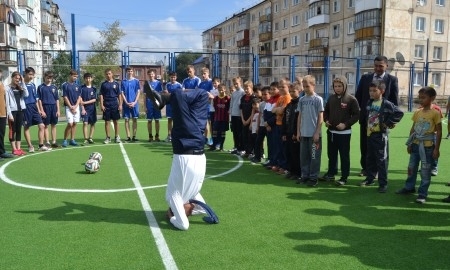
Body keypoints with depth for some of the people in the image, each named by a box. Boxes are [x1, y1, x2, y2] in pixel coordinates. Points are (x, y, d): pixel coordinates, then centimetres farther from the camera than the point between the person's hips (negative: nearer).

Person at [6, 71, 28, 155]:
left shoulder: (19, 88, 15)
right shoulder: (7, 88, -2)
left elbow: (26, 95, -4)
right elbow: (7, 102, -8)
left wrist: (22, 83, -2)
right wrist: (9, 114, -15)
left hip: (20, 111, 5)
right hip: (13, 111, -5)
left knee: (19, 130, 7)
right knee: (12, 130, -2)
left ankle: (18, 148, 11)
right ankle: (14, 149, 1)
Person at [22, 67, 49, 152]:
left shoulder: (33, 85, 12)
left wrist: (38, 109, 16)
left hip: (34, 107, 6)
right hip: (26, 107, -6)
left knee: (41, 125, 2)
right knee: (26, 127, 6)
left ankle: (41, 145, 9)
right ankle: (30, 146, 15)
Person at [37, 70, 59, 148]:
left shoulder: (54, 87, 10)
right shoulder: (41, 87, 0)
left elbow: (57, 99, 11)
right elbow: (39, 99, -3)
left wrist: (58, 110, 5)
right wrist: (42, 110, -9)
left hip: (54, 107, 4)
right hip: (46, 107, -3)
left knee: (54, 125, 7)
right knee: (46, 125, 2)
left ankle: (54, 142, 14)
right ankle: (47, 142, 7)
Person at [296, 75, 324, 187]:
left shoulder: (318, 99, -5)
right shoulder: (302, 100, 8)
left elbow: (320, 117, -6)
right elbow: (299, 116, 11)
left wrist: (317, 132, -10)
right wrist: (298, 131, 7)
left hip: (314, 134, -4)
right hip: (303, 133, 5)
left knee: (314, 156, 2)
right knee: (304, 156, 10)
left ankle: (313, 177, 11)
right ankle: (304, 175, 21)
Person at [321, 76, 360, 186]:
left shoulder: (351, 99, -9)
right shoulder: (331, 98, 6)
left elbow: (356, 115, -9)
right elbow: (326, 111, 18)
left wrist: (346, 124, -18)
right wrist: (326, 120, 0)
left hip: (344, 133, -5)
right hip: (331, 132, 5)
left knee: (344, 156, 2)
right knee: (331, 154, 15)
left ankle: (344, 177, 10)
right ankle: (331, 173, 29)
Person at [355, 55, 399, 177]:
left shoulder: (392, 79, 0)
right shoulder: (365, 77, 6)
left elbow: (394, 100, -1)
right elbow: (358, 96, 9)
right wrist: (358, 111, 0)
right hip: (365, 116, 2)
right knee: (364, 144, 9)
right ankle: (365, 167, 22)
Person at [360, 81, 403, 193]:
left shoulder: (386, 104, -12)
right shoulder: (369, 103, 8)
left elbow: (399, 113, -17)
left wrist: (388, 123, -14)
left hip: (380, 135, -7)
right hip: (369, 134, 7)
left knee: (381, 160, -1)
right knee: (370, 158, 16)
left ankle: (383, 183, 6)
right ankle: (370, 178, 30)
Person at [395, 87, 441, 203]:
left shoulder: (435, 113, -10)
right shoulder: (417, 112, 5)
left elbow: (439, 132, -8)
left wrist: (436, 149, -11)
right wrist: (409, 144, 9)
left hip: (428, 146, -5)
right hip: (416, 145, 5)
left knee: (425, 171, 2)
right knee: (411, 167, 16)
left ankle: (422, 194, 11)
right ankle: (409, 187, 33)